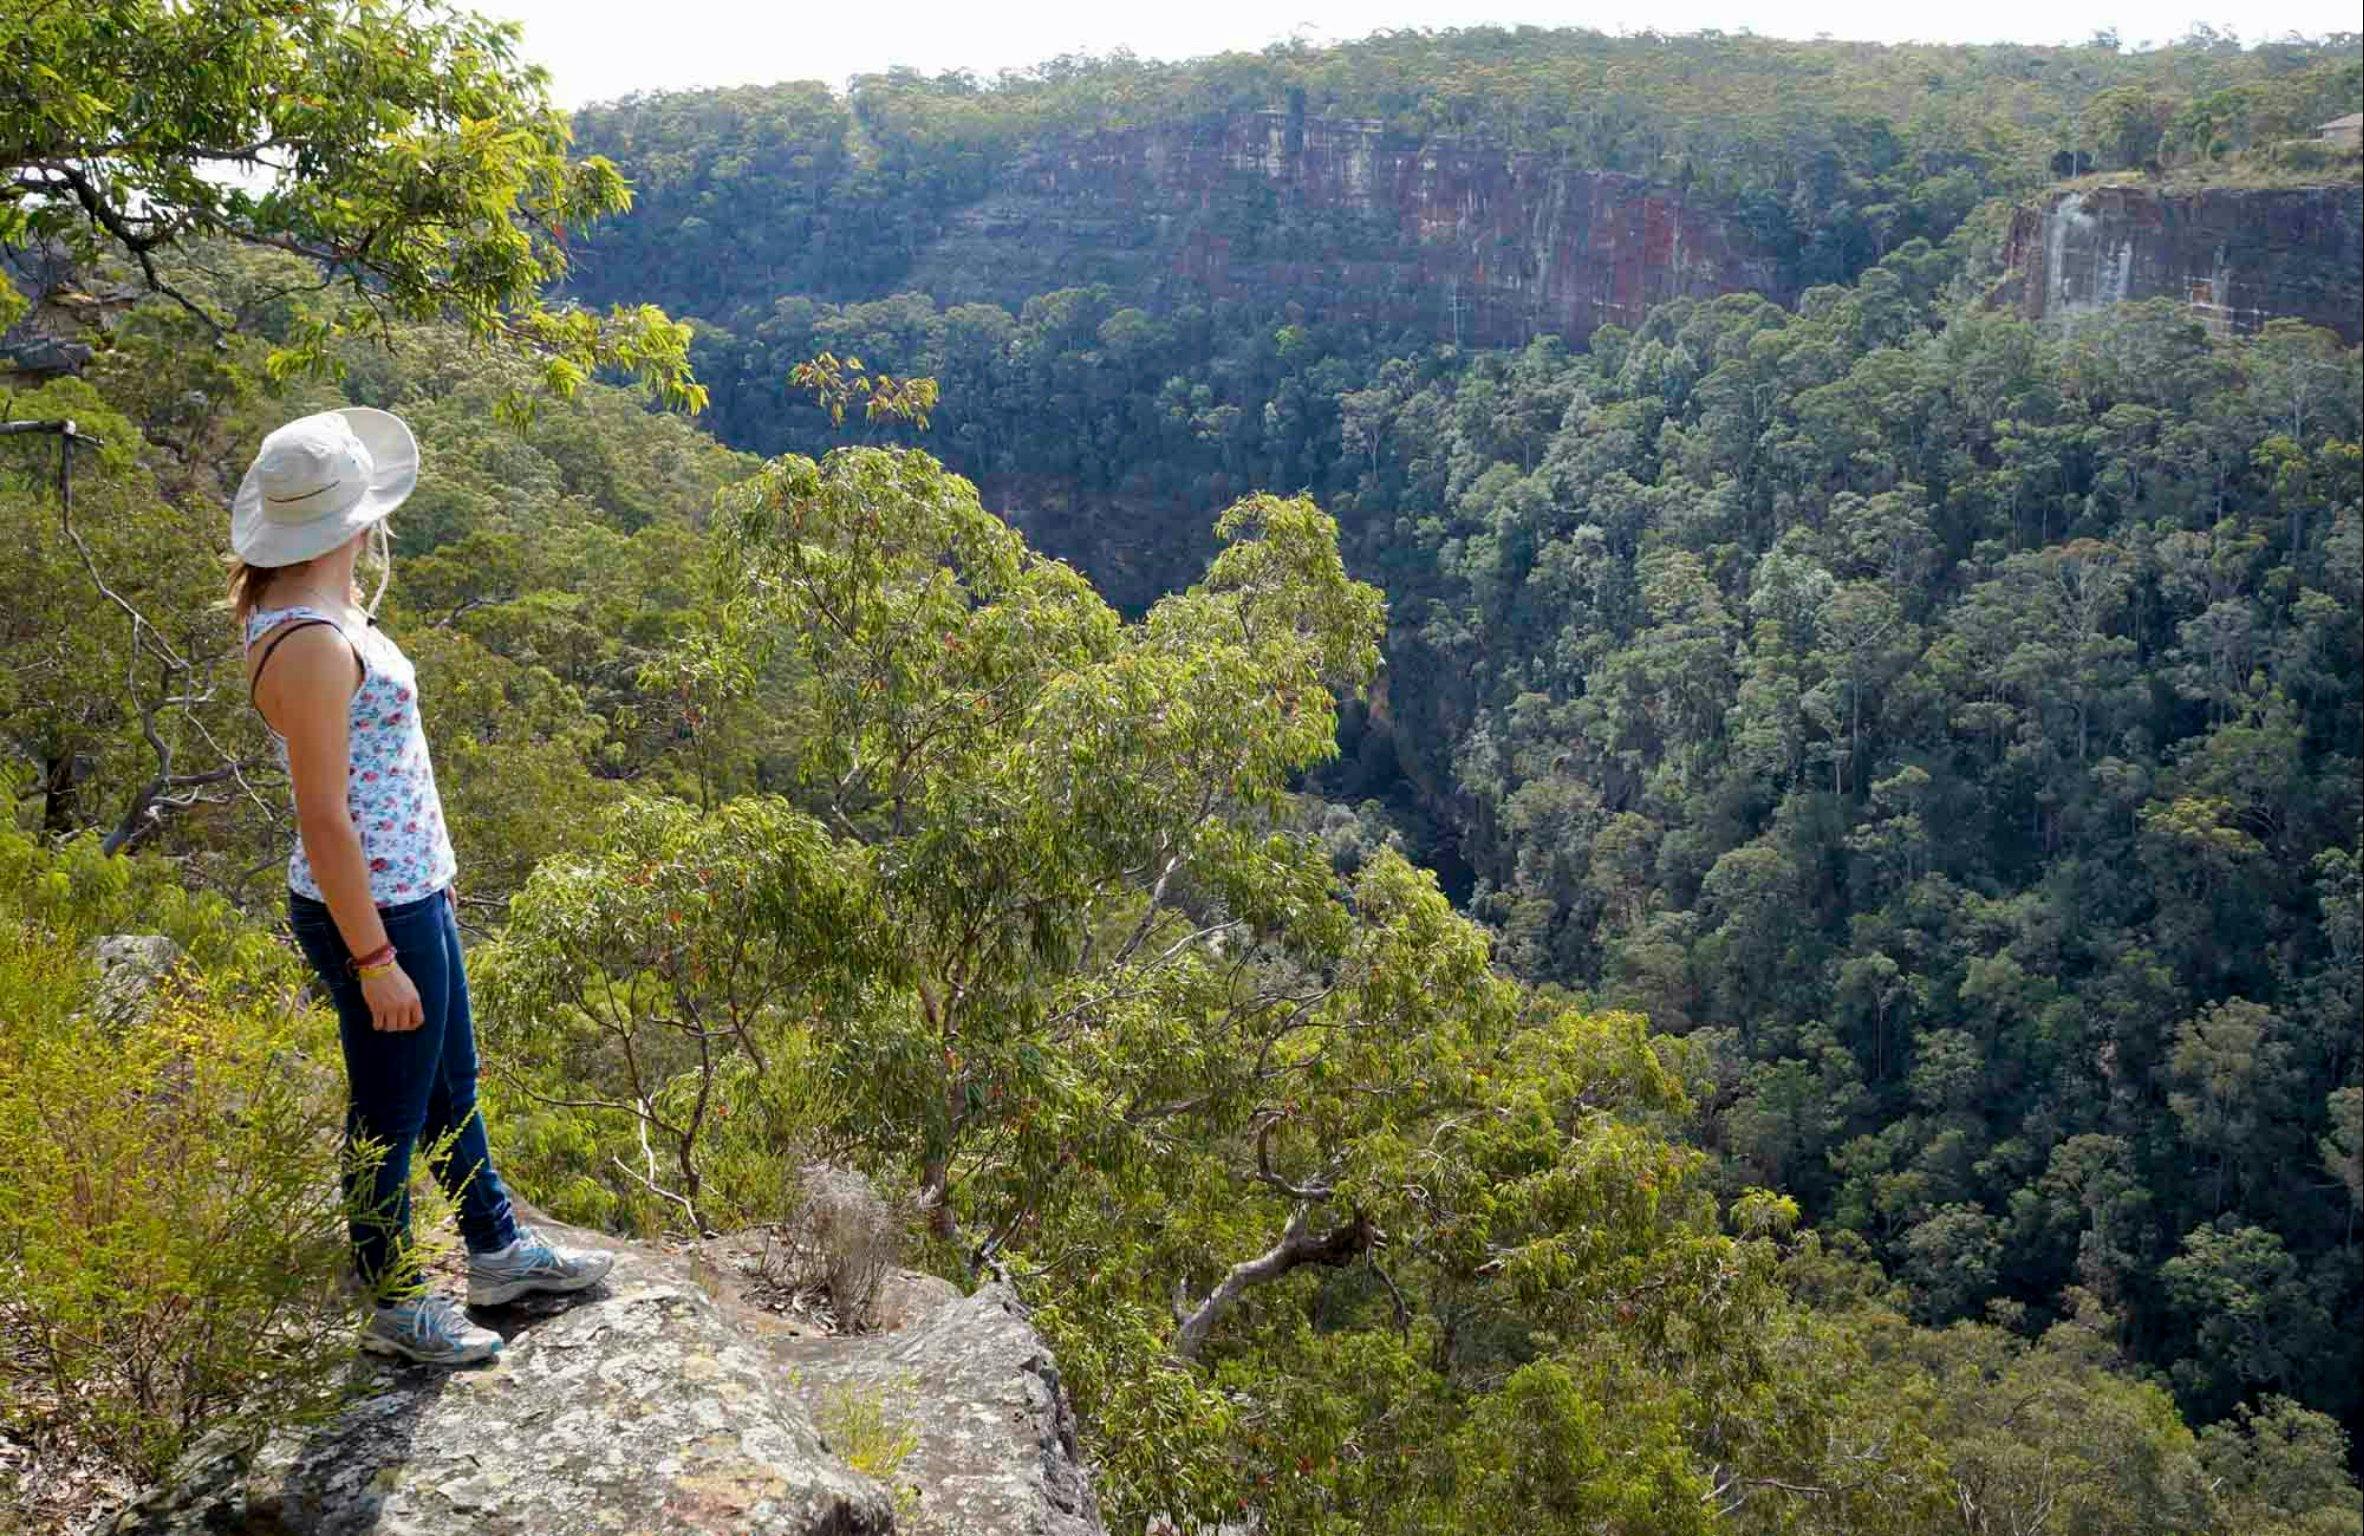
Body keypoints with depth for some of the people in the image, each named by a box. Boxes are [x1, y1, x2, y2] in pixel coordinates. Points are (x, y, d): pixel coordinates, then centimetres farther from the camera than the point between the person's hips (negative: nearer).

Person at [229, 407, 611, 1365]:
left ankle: (498, 1252, 41)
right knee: (390, 1115, 9)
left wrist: (430, 878, 22)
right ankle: (394, 1307, 29)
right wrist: (375, 960, -20)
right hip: (370, 913, -10)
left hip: (407, 891, 10)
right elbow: (323, 821, -24)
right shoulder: (312, 644, -26)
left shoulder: (320, 612, 6)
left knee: (451, 1082, 23)